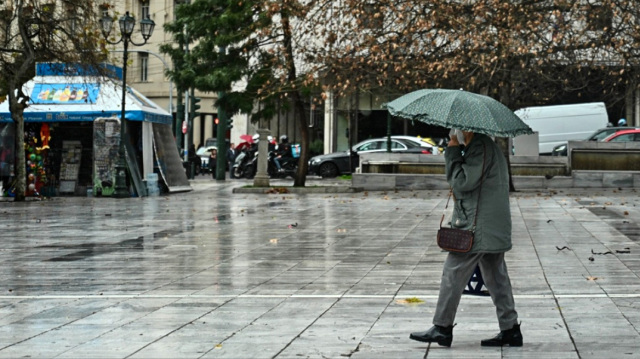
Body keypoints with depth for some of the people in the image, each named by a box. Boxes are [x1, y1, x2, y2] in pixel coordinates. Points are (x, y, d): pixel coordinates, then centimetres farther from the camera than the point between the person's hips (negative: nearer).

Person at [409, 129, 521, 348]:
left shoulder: (480, 147, -15)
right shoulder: (487, 145, 18)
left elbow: (462, 182, -19)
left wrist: (453, 152, -12)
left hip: (475, 228, -10)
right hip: (494, 229, 10)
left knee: (452, 276, -3)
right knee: (496, 278, 11)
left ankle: (442, 328, 2)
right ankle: (510, 330, 12)